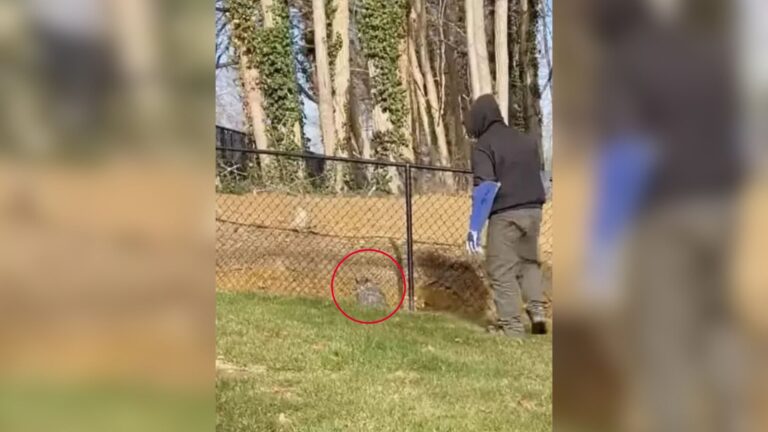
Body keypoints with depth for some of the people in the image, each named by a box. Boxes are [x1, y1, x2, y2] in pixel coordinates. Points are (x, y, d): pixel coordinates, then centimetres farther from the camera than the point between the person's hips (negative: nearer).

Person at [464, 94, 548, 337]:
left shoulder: (484, 146, -5)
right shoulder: (526, 141, 15)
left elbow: (485, 187, -15)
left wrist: (474, 228, -16)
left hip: (505, 215, -6)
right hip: (533, 211, 6)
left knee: (502, 271, 1)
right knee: (529, 262, 23)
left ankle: (512, 326, -1)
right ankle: (537, 311, 10)